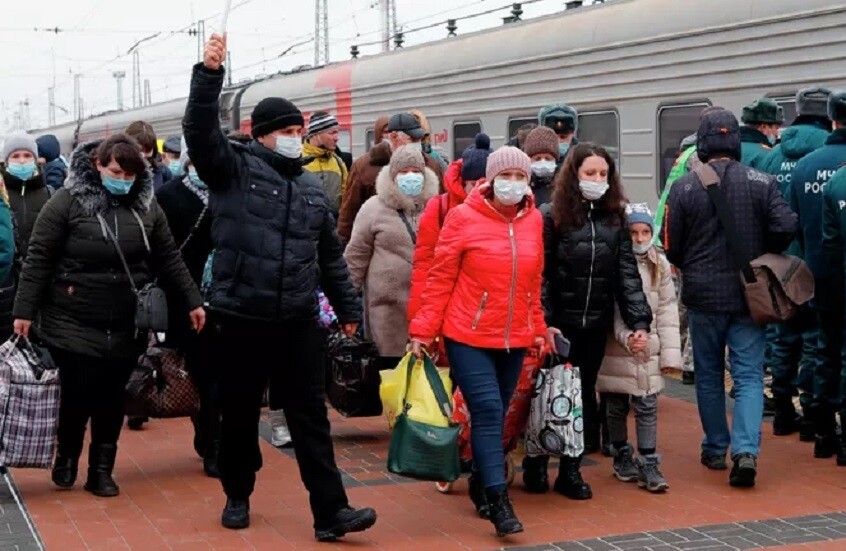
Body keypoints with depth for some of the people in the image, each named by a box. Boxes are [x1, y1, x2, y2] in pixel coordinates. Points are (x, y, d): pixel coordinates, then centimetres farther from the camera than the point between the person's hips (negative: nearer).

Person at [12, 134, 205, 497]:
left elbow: (169, 258, 11)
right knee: (79, 394, -2)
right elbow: (38, 260, -7)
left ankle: (101, 470, 21)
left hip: (126, 326, 4)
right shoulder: (67, 202, -8)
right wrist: (25, 310, -10)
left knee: (112, 398, 8)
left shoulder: (147, 206, 4)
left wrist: (192, 301, 8)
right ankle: (67, 456, 24)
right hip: (73, 324, -3)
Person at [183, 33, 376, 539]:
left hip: (300, 322, 3)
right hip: (241, 319, -3)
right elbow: (201, 131, -18)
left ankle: (331, 512, 3)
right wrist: (209, 74, -29)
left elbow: (331, 256, 18)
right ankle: (238, 496, 30)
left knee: (311, 418, 2)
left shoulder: (311, 186, 12)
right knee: (240, 416, 11)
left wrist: (349, 308, 19)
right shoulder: (234, 169, -1)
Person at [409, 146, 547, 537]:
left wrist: (538, 328, 16)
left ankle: (480, 483, 28)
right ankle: (498, 501, -9)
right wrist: (423, 329, -7)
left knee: (497, 413, 11)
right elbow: (441, 277, -6)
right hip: (469, 336, -5)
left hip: (514, 339, 5)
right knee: (488, 412, -11)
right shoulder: (464, 217, -7)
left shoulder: (533, 220, 6)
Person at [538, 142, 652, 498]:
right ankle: (536, 465, 20)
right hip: (559, 324, -3)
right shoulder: (552, 219, -5)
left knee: (583, 396, 9)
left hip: (596, 326, 3)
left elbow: (627, 275, 2)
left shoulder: (615, 221, 7)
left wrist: (639, 321, -8)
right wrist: (544, 323, -16)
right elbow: (539, 276, -7)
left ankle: (571, 470, 19)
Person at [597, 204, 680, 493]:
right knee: (616, 407, 11)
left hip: (648, 350, 2)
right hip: (616, 350, -2)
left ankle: (649, 463, 4)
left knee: (647, 406, -1)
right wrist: (626, 336, -26)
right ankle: (622, 456, 28)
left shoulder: (660, 265, 2)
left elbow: (667, 311, 4)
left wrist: (670, 352, 0)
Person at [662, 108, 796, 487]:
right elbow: (786, 228, -10)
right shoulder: (762, 183, -5)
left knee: (709, 375, 15)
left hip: (703, 295, 0)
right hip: (750, 296, 0)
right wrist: (763, 258, 9)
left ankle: (715, 449, 22)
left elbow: (671, 247, -4)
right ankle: (746, 451, -13)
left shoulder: (684, 187, -7)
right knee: (749, 375, 3)